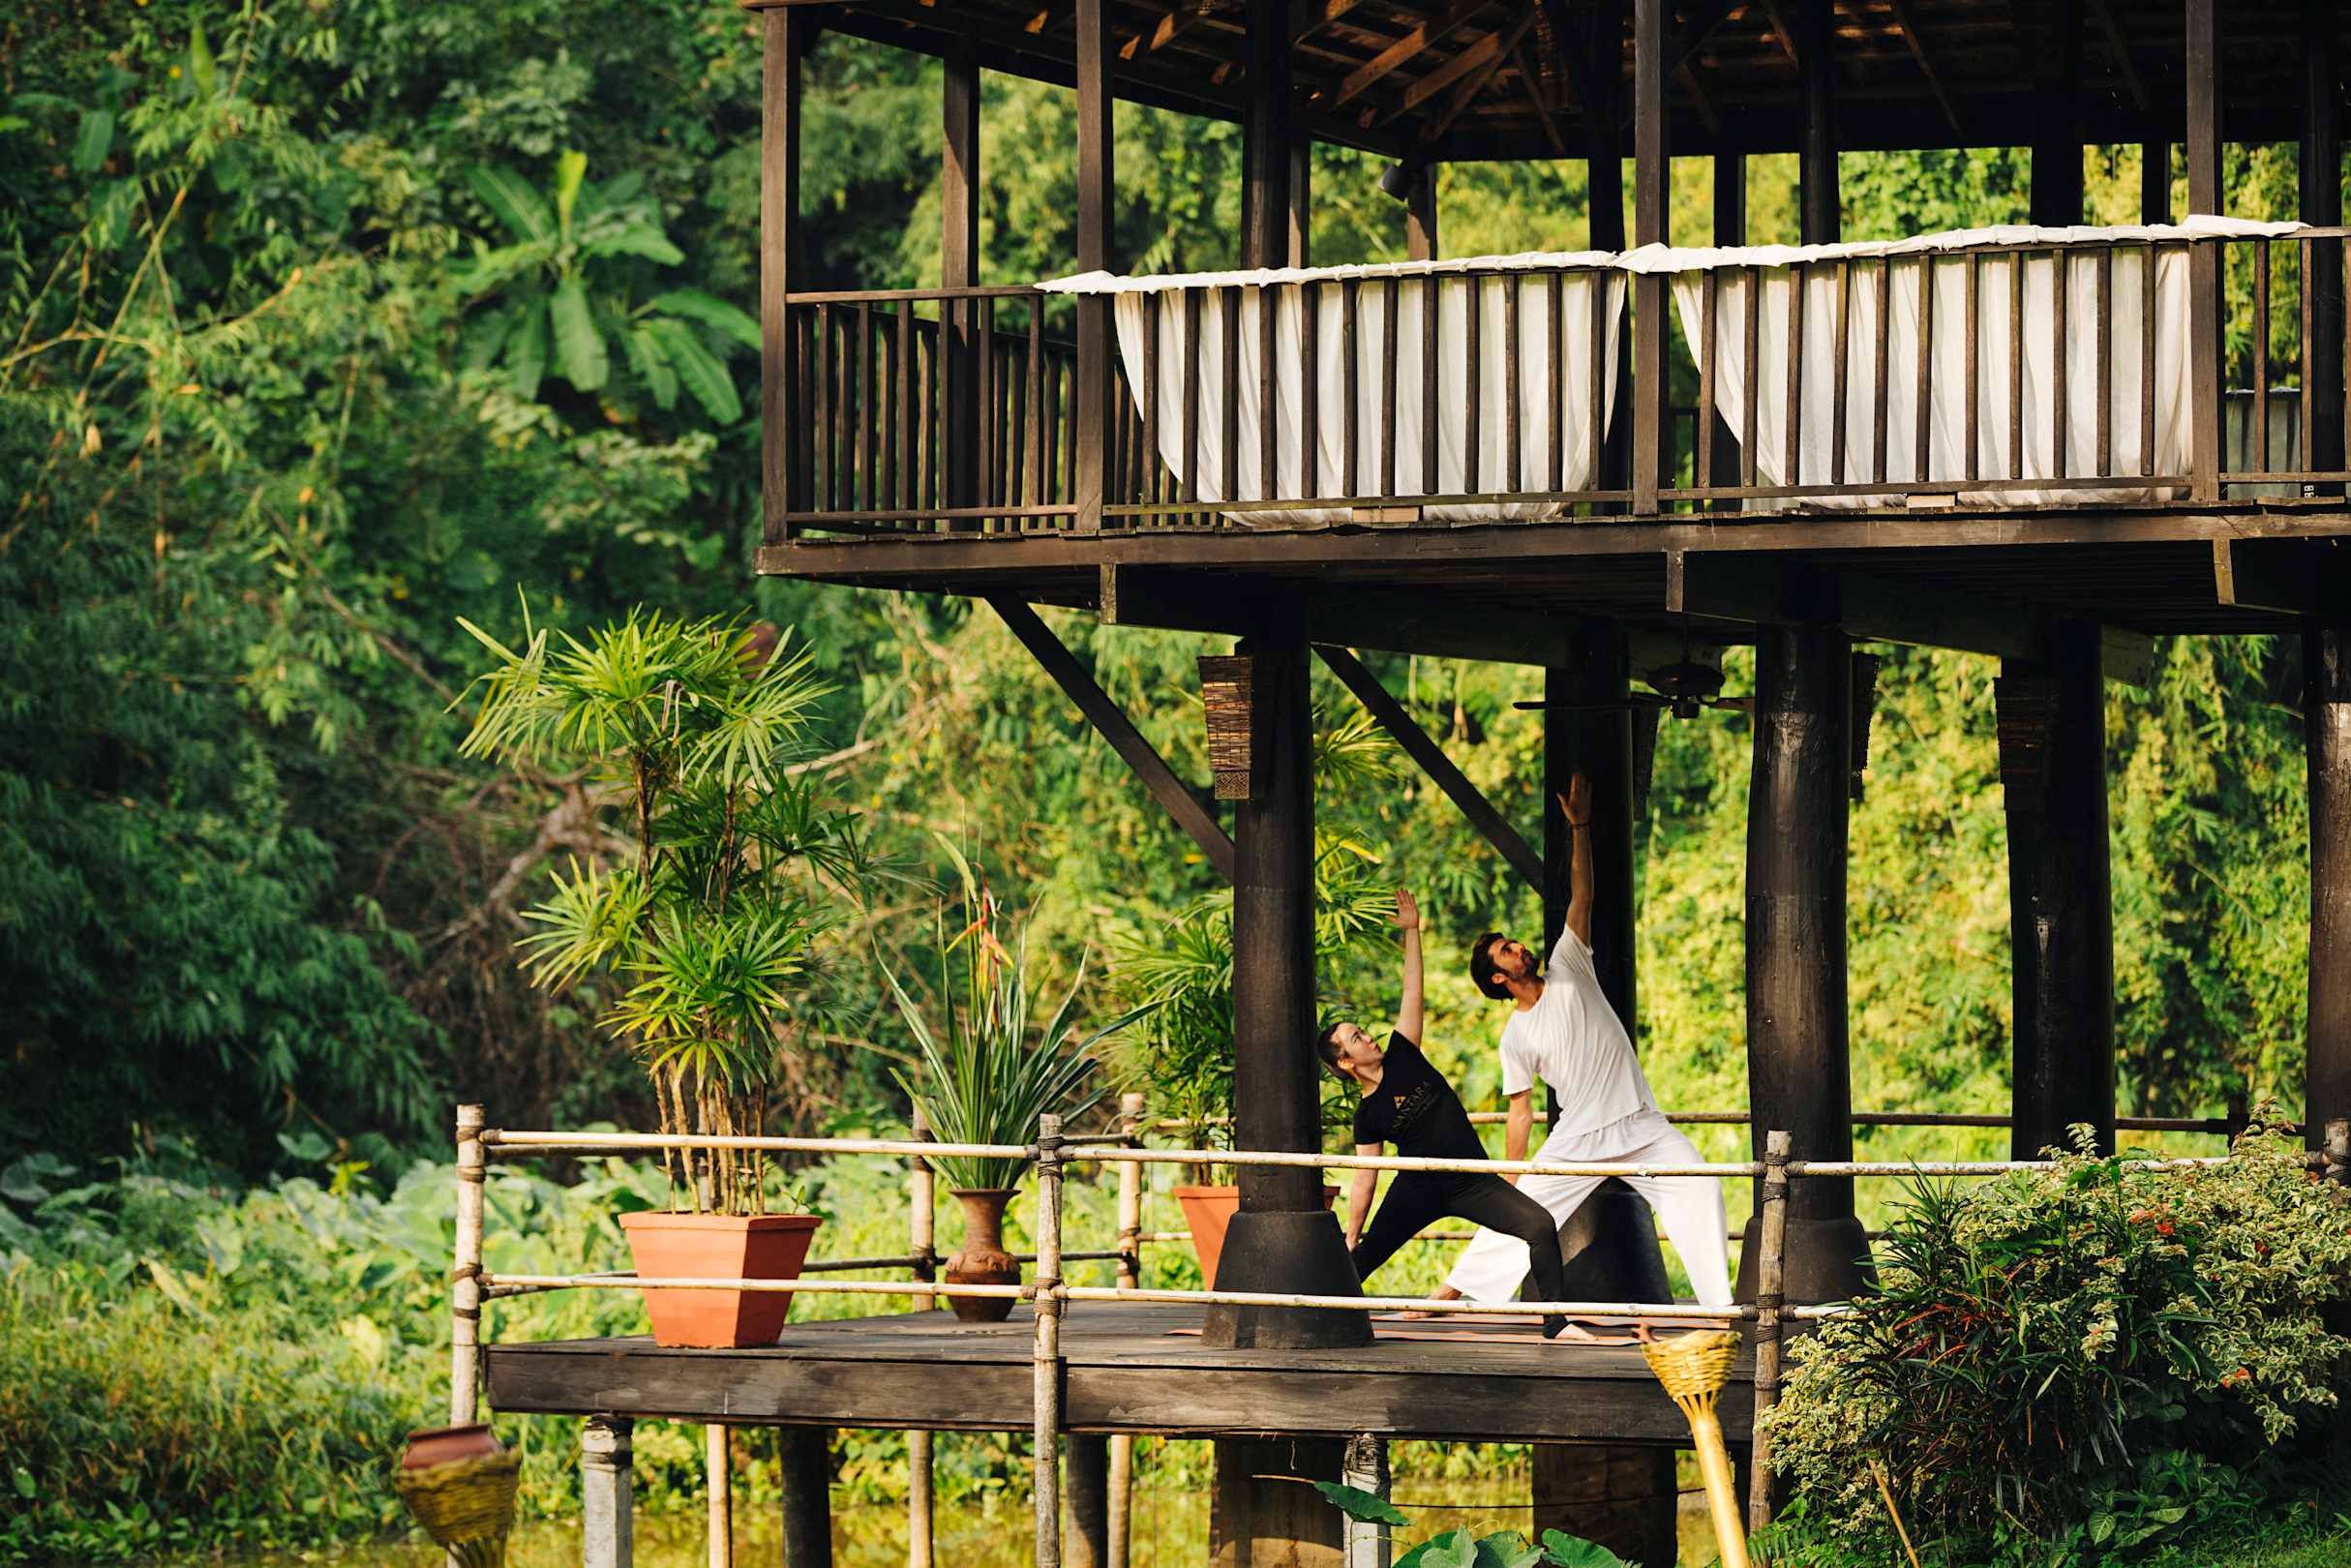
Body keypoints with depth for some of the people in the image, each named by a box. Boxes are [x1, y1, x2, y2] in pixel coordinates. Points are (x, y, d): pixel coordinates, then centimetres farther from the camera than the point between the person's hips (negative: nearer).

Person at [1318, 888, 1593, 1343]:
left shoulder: (1401, 1057, 5)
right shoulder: (1368, 1116, -3)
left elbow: (1412, 992, 5)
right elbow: (1363, 1184, 1)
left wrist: (1411, 931, 2)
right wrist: (1349, 1241, 1)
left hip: (1473, 1183, 2)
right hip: (1418, 1189, -2)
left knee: (1540, 1226, -15)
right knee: (1364, 1259, -1)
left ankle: (1556, 1322, -14)